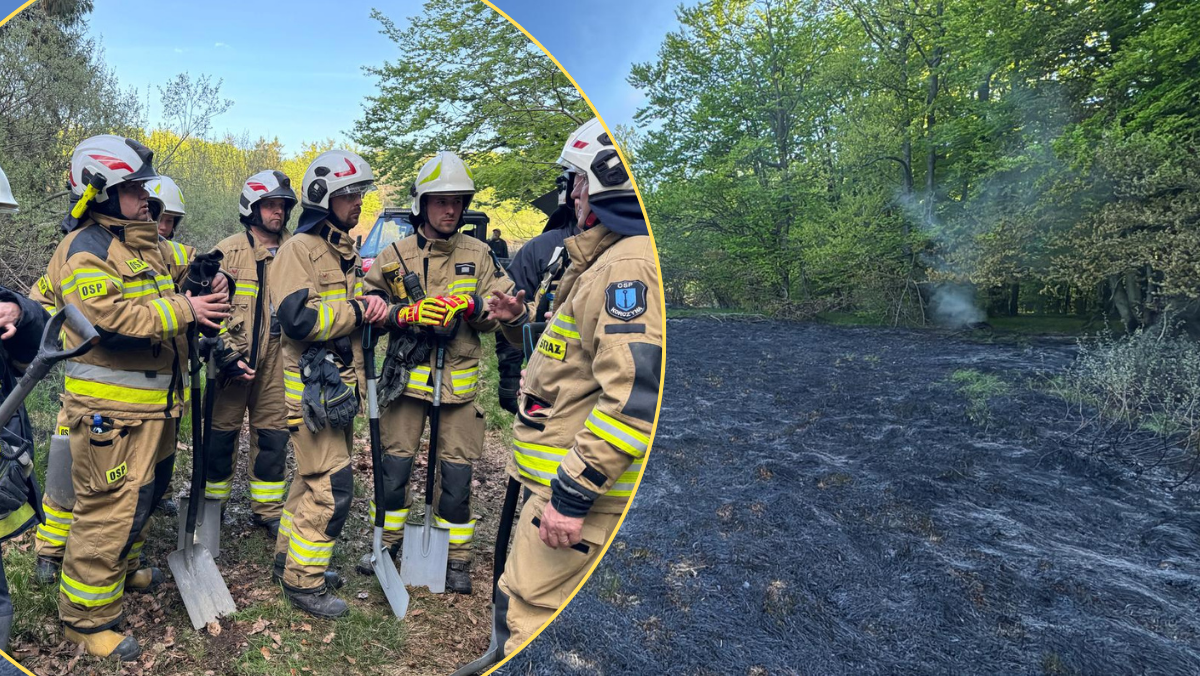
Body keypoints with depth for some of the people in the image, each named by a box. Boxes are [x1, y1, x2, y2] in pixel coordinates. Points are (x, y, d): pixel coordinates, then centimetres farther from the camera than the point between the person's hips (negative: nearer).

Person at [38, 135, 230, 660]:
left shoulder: (148, 244, 15)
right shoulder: (85, 251, -14)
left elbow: (160, 310, 28)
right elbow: (114, 319, -27)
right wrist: (183, 310, -23)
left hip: (154, 402, 9)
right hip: (111, 409, -9)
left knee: (146, 494, 23)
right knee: (111, 508, -3)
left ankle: (123, 569, 45)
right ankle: (86, 617, 12)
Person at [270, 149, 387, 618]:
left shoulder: (347, 251, 15)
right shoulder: (299, 249, -13)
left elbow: (354, 310, 20)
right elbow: (298, 318, -25)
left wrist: (372, 307, -3)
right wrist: (357, 310, -16)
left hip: (340, 387, 9)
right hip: (311, 389, -9)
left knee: (313, 478, 20)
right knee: (332, 489, -7)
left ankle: (290, 554, 37)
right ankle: (303, 582, 8)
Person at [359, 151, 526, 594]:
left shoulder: (478, 255, 3)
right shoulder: (393, 256, 3)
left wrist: (472, 305, -20)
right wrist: (407, 313, -19)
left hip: (459, 382, 0)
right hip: (407, 377, 0)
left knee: (457, 474, 4)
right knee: (395, 466, 7)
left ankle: (457, 559, 21)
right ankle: (388, 541, 31)